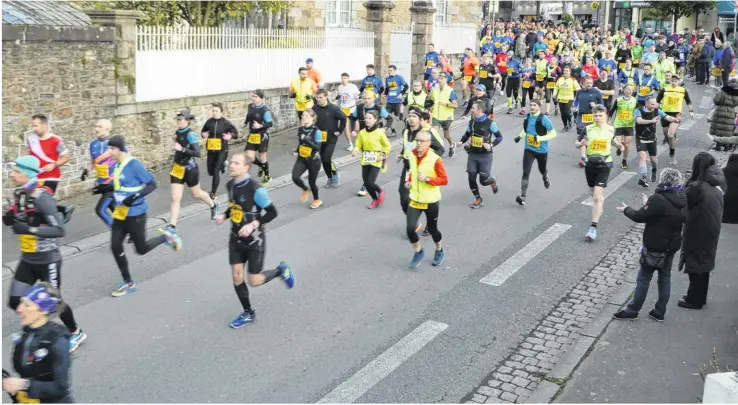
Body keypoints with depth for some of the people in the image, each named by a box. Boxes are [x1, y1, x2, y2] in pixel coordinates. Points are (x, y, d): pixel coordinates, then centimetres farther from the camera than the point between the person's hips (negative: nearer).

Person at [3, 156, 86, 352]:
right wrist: (8, 218, -6)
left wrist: (29, 229, -33)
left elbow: (59, 230, -27)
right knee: (15, 302, 5)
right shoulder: (18, 193, 0)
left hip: (47, 260, -7)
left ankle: (76, 334, 32)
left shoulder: (42, 197, -23)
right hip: (27, 260, 7)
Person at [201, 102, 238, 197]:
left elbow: (235, 132, -3)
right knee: (210, 172, 15)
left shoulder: (225, 122, -11)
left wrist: (230, 136, -23)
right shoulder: (209, 121, -3)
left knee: (216, 171, -10)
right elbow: (203, 131, 13)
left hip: (222, 150, -4)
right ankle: (222, 165, 48)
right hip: (211, 150, 4)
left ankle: (213, 193, 2)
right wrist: (203, 134, -10)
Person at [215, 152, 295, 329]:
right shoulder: (230, 185, -2)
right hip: (236, 239, 6)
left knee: (254, 281, 0)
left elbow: (272, 212, -17)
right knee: (236, 277, 7)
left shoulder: (255, 189, -24)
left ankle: (281, 270, 29)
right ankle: (248, 313, 26)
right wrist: (224, 216, -2)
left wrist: (253, 225, -28)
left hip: (254, 241, -6)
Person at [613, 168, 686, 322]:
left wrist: (626, 209, 1)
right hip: (672, 246, 7)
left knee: (643, 279, 5)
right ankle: (659, 312, 24)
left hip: (655, 247, -7)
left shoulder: (658, 200, -25)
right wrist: (649, 204, 17)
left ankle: (632, 310, 16)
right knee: (665, 277, 15)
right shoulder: (682, 200, -1)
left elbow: (640, 217, -19)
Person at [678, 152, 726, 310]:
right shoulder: (716, 186, -1)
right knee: (704, 263, 20)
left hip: (698, 233, -8)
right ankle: (700, 297, 34)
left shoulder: (697, 188, -25)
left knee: (695, 266, 6)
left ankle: (694, 300, 19)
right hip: (710, 232, 8)